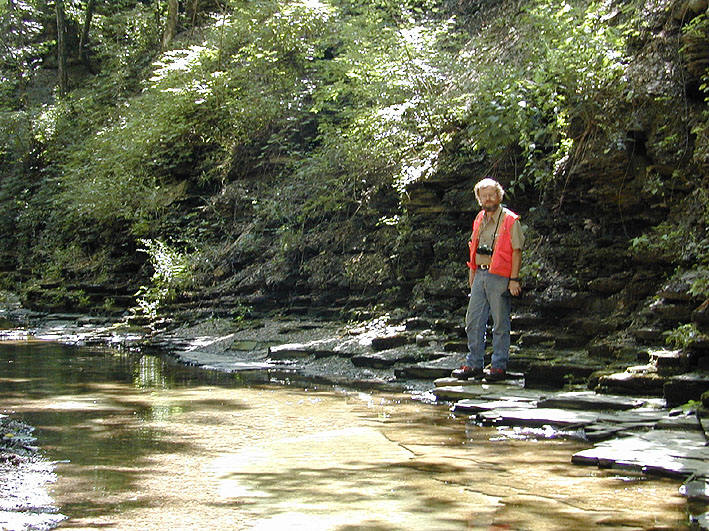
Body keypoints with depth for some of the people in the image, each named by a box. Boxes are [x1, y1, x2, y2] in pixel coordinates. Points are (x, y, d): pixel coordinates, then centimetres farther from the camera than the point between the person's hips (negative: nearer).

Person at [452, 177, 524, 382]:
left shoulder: (510, 220, -6)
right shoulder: (479, 219, 14)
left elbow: (516, 250, -10)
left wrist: (514, 279, -15)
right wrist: (472, 273, 18)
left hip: (500, 277, -7)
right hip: (480, 275, 7)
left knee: (500, 324, -1)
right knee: (473, 321, 7)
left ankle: (499, 367, 6)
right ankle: (474, 364, 14)